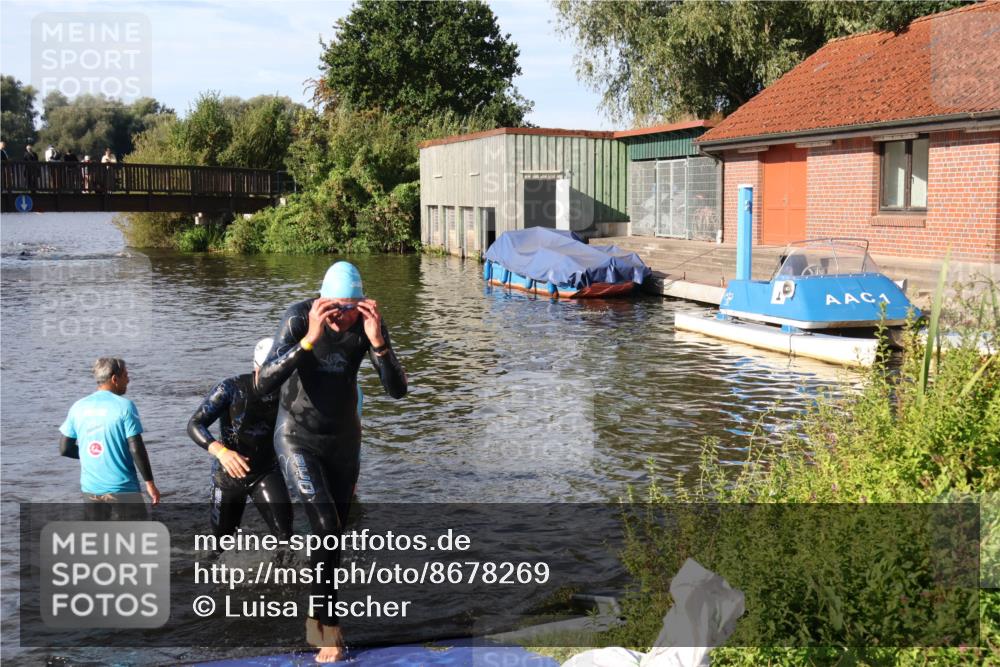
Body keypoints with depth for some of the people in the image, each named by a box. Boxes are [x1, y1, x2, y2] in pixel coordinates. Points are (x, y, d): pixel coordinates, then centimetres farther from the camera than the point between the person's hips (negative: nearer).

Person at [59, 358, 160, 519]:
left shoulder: (78, 407, 3)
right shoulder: (124, 406, -12)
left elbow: (64, 449, 5)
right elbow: (136, 449, -14)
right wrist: (149, 483, -7)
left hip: (90, 489, 5)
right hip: (123, 488, -5)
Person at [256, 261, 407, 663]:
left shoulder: (368, 323, -16)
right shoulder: (298, 318, -25)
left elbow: (398, 390, -20)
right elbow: (264, 385, -33)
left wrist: (377, 341, -36)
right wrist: (309, 339, -44)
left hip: (344, 438, 4)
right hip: (298, 438, -4)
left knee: (334, 533, 12)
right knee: (325, 526, -17)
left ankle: (319, 616, 31)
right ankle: (328, 623, 1)